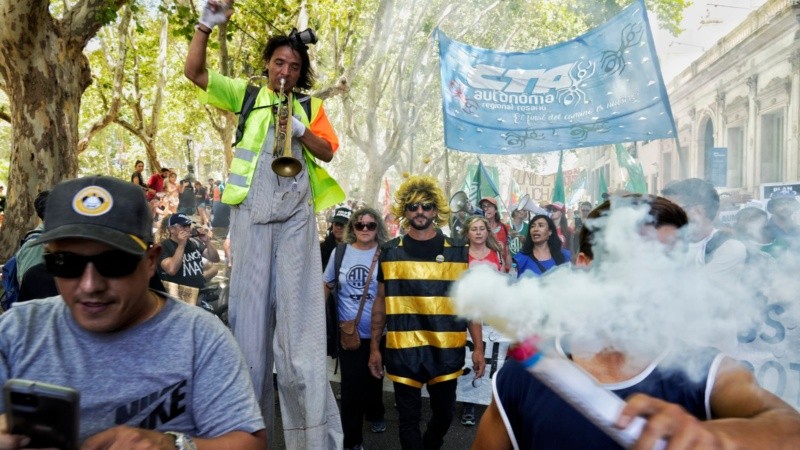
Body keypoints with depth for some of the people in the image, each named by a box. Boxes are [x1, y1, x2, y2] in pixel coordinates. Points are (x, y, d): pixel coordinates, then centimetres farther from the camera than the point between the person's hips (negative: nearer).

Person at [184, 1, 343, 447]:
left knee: (298, 313, -4)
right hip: (251, 211, 0)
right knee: (251, 307, 3)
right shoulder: (245, 94, 13)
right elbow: (194, 72, 4)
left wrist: (301, 131, -8)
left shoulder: (311, 106, 16)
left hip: (295, 213, 0)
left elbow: (328, 153, 8)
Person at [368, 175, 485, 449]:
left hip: (446, 349, 1)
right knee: (409, 418, 8)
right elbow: (381, 302, 7)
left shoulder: (457, 252, 1)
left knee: (444, 414, 15)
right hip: (402, 350, -1)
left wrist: (478, 347, -1)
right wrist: (374, 347, 5)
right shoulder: (390, 252, 1)